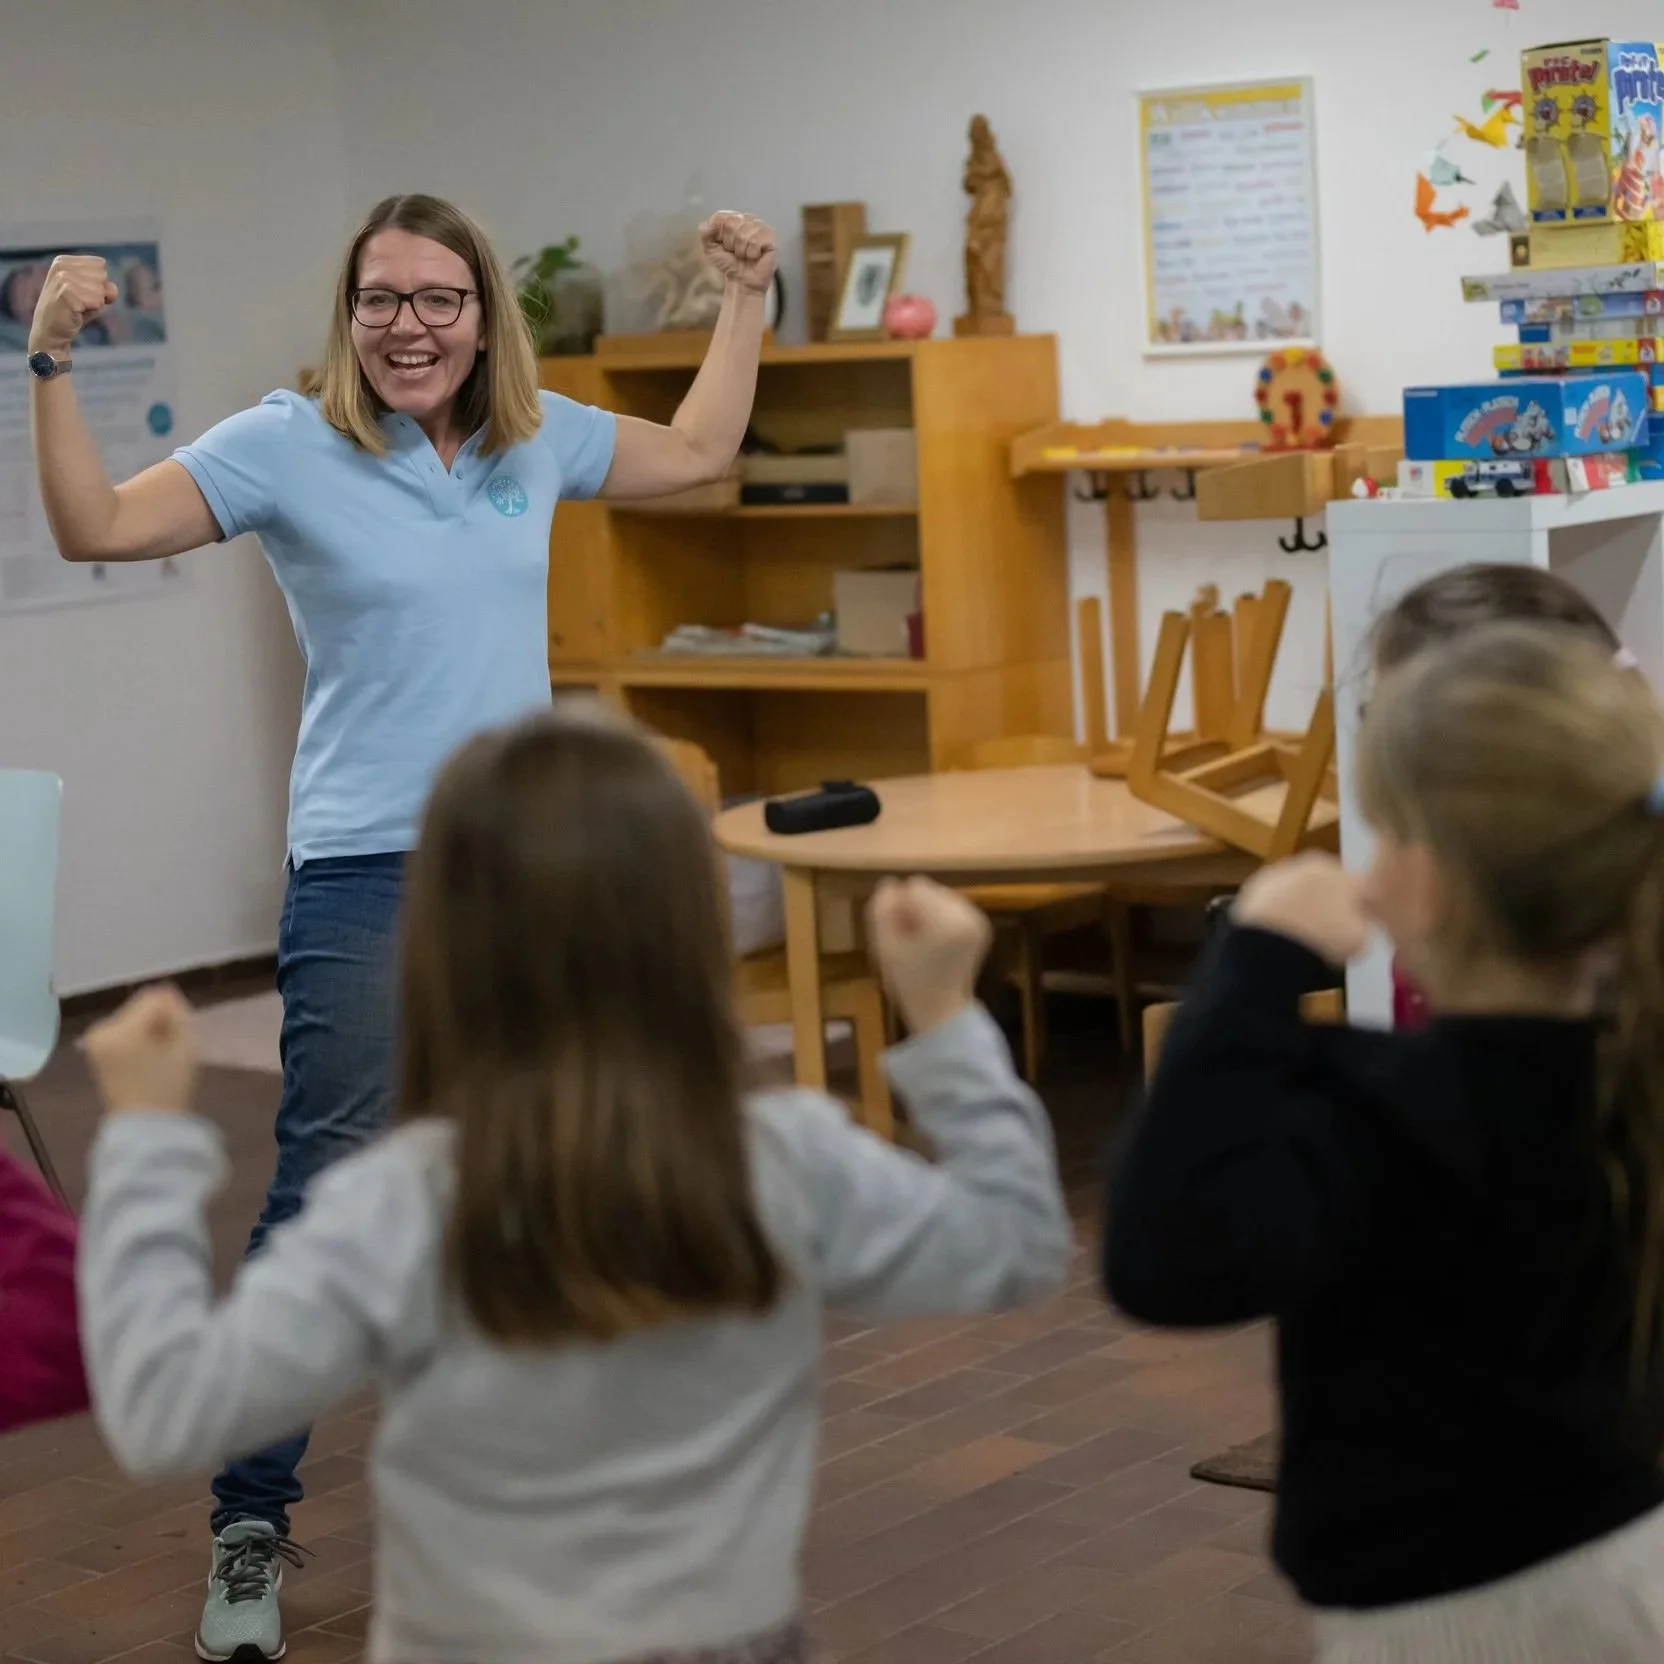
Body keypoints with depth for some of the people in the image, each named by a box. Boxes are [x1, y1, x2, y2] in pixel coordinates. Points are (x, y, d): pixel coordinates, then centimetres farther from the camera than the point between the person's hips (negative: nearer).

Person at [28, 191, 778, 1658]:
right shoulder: (288, 450, -6)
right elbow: (95, 529, -15)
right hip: (367, 879, -5)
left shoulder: (536, 442, 7)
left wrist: (745, 300, 22)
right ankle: (249, 1533, 5)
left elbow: (697, 451, 24)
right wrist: (54, 360, -23)